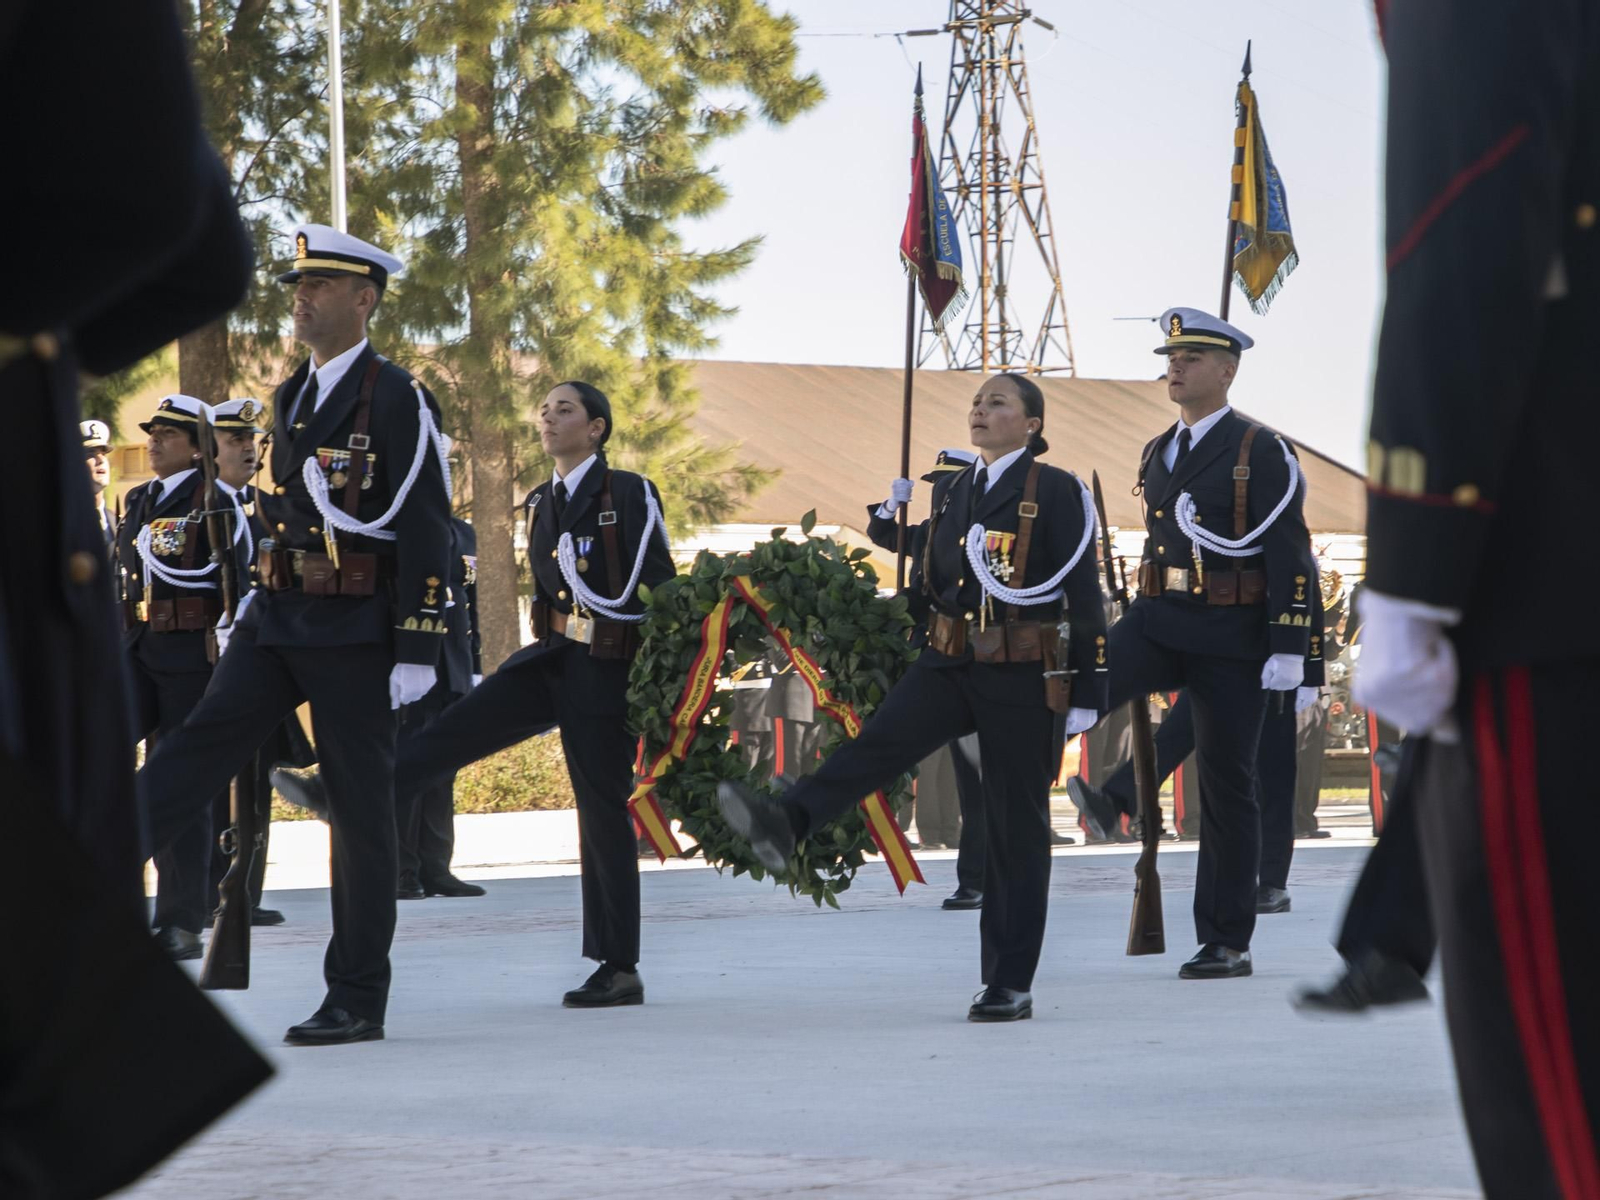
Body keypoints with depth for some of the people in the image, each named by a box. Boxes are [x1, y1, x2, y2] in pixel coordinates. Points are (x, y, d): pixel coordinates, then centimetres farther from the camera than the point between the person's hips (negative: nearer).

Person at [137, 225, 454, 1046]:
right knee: (202, 741, -10)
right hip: (278, 622, 6)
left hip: (356, 632, -6)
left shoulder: (397, 400, -9)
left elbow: (426, 531, -12)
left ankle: (357, 999, 5)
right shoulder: (292, 397, 15)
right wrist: (249, 607, 18)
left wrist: (418, 653, -16)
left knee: (359, 808, -1)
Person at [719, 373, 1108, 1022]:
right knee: (877, 743, -22)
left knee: (1015, 825, 0)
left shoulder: (1057, 492, -5)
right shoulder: (951, 490, 13)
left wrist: (1086, 696, -10)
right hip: (949, 665, 5)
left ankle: (1011, 984, 4)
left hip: (1023, 677, -5)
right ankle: (783, 824, -46)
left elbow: (1085, 598, -7)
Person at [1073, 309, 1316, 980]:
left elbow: (1289, 554, -11)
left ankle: (1227, 943, 7)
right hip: (1159, 621, 5)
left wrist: (1288, 648, -18)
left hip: (1232, 637, -5)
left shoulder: (1261, 453, -6)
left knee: (1227, 786, 1)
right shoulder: (1157, 454, 14)